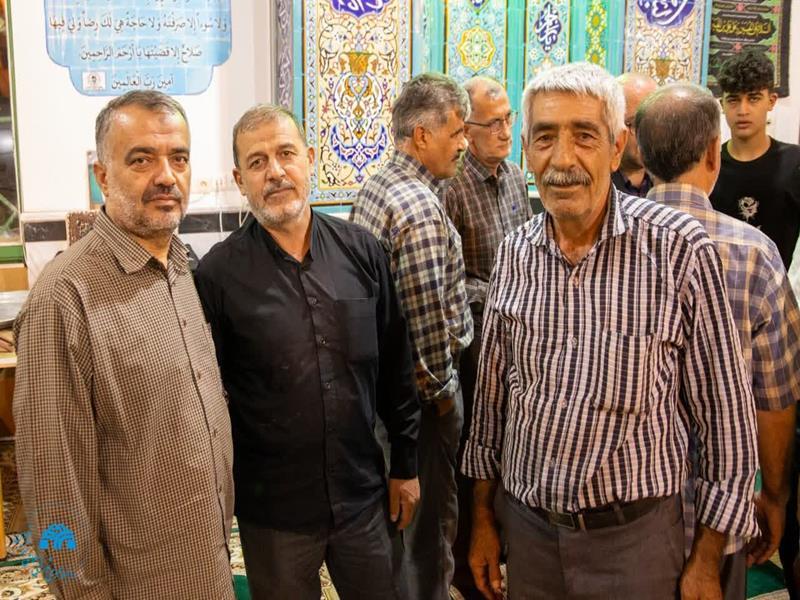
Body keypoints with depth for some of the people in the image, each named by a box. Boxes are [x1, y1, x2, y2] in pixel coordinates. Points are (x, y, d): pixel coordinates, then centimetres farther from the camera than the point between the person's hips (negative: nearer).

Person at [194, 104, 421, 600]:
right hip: (272, 508, -2)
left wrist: (405, 465, 8)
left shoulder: (362, 251, -2)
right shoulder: (219, 274, -11)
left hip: (365, 495, 3)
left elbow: (396, 369, 5)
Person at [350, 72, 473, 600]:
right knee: (433, 514, 6)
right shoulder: (420, 206, -23)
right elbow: (427, 316, -26)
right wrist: (441, 390, -11)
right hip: (426, 386, -10)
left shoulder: (375, 188, 6)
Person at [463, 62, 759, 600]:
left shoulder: (679, 249, -15)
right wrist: (483, 518, 12)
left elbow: (727, 411, -9)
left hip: (634, 536, -4)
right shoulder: (516, 254, -1)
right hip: (528, 527, 4)